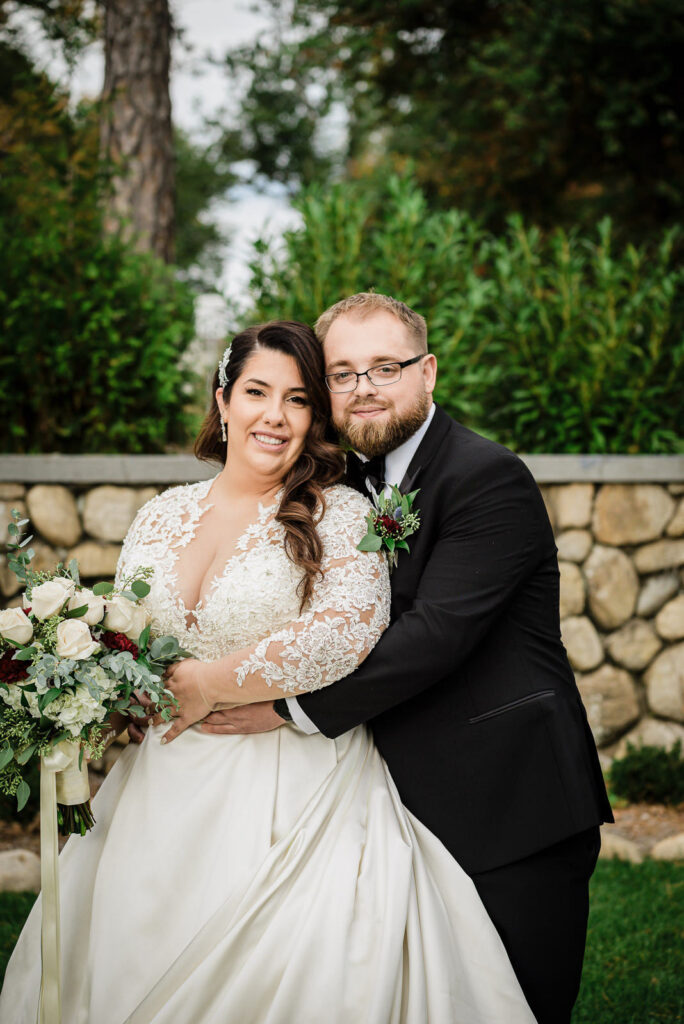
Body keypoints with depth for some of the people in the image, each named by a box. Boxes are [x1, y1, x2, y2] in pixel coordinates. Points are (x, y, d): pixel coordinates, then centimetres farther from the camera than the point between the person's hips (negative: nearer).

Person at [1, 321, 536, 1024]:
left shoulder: (338, 513, -6)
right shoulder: (160, 518, 9)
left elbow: (348, 630, -21)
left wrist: (210, 683, -16)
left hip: (294, 797, -4)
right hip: (169, 790, 5)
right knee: (136, 965, 9)